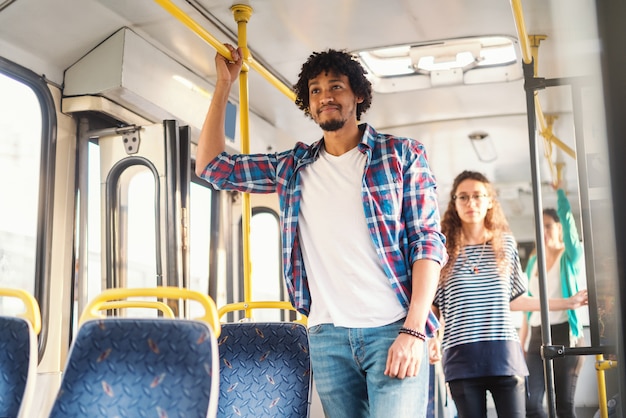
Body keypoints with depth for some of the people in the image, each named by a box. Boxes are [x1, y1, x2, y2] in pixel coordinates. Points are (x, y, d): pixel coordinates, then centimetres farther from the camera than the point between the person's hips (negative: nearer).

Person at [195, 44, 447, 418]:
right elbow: (212, 166, 17)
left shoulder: (401, 154, 4)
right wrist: (225, 84, 12)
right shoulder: (292, 167, 14)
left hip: (392, 329, -3)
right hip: (326, 335, 3)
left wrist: (413, 329, -12)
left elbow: (428, 242, -1)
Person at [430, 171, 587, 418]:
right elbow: (433, 306, 7)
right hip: (462, 357, -1)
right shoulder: (444, 249, 2)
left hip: (504, 353, 2)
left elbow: (513, 300, 16)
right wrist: (430, 339, -11)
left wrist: (567, 303, 18)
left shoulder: (506, 244, 9)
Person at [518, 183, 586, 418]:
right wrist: (521, 342, 12)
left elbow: (567, 217, -15)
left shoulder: (571, 257, 1)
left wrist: (559, 188, -6)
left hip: (564, 334, -4)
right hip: (537, 337, 5)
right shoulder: (533, 262, 14)